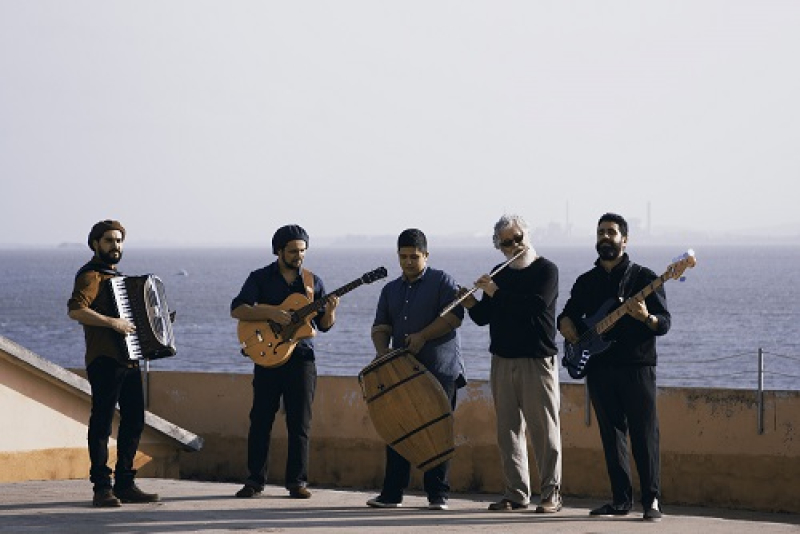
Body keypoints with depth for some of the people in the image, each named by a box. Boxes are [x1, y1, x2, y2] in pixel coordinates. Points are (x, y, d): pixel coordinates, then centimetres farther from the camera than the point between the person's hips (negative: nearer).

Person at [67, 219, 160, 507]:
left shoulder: (116, 276, 22)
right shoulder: (91, 275, -7)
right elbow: (75, 310, -23)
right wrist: (112, 322, -27)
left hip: (128, 360, 9)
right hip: (104, 360, -9)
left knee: (134, 419, 10)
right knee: (102, 420, -8)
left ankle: (125, 483, 17)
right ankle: (101, 487, -8)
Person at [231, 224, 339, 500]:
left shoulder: (313, 281, 10)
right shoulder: (260, 278, 3)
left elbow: (324, 325, 11)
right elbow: (237, 310, -10)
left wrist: (330, 311, -12)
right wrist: (271, 313, -21)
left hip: (302, 358, 2)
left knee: (300, 423, 1)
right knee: (261, 420, 0)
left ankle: (297, 481, 7)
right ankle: (255, 480, 7)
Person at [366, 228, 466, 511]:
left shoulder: (442, 281, 1)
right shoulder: (391, 290, 18)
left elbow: (454, 316, -11)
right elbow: (380, 326, 15)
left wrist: (423, 336, -17)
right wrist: (383, 350, -5)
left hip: (439, 371, -5)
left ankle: (438, 495, 0)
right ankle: (391, 493, 5)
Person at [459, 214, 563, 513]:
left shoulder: (546, 270, -3)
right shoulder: (499, 275, 15)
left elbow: (535, 305, -19)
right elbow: (483, 318, 13)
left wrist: (496, 292, -15)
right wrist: (471, 304, -7)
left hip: (537, 361, -6)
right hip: (503, 362, 6)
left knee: (543, 429, -5)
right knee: (508, 430, 5)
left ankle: (552, 494, -2)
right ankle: (516, 493, 10)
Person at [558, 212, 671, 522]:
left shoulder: (643, 277, 1)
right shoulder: (586, 282, 15)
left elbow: (664, 324, -3)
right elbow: (568, 315, 24)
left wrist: (646, 317, -25)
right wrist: (566, 324, 0)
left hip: (636, 365, -5)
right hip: (599, 368, 5)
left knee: (644, 435, -7)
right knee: (612, 435, 6)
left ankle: (651, 501, -5)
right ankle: (621, 500, 11)